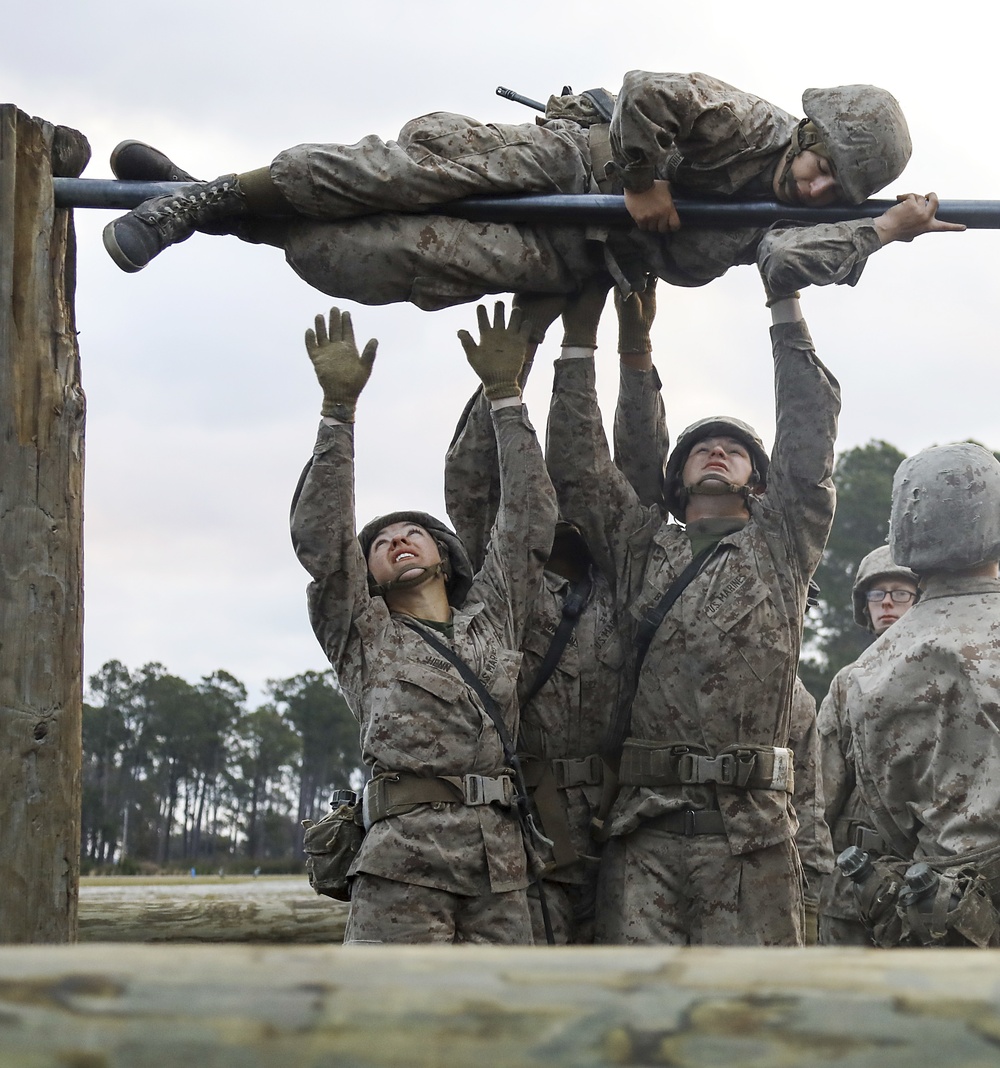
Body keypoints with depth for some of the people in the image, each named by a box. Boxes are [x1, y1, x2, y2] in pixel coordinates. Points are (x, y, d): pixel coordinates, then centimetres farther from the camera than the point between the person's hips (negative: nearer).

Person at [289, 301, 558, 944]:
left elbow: (529, 520, 18)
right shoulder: (364, 635, 17)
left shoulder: (493, 615, 25)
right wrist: (338, 408, -3)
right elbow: (320, 537, 5)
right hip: (403, 855, -3)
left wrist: (505, 394, 13)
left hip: (501, 869, 3)